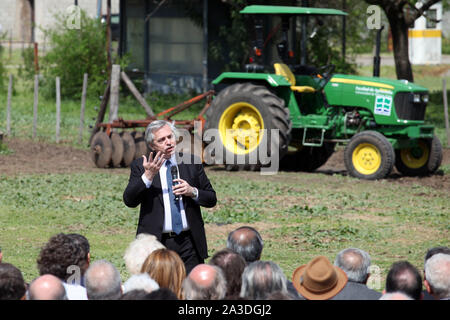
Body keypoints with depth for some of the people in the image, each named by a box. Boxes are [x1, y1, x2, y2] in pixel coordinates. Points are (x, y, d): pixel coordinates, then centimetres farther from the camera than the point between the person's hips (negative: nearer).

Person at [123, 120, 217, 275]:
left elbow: (211, 199, 13)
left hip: (189, 244, 2)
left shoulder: (191, 162, 9)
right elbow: (129, 201, -8)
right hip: (156, 244, -2)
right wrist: (148, 176, -20)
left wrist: (193, 192, -8)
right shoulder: (140, 166, 3)